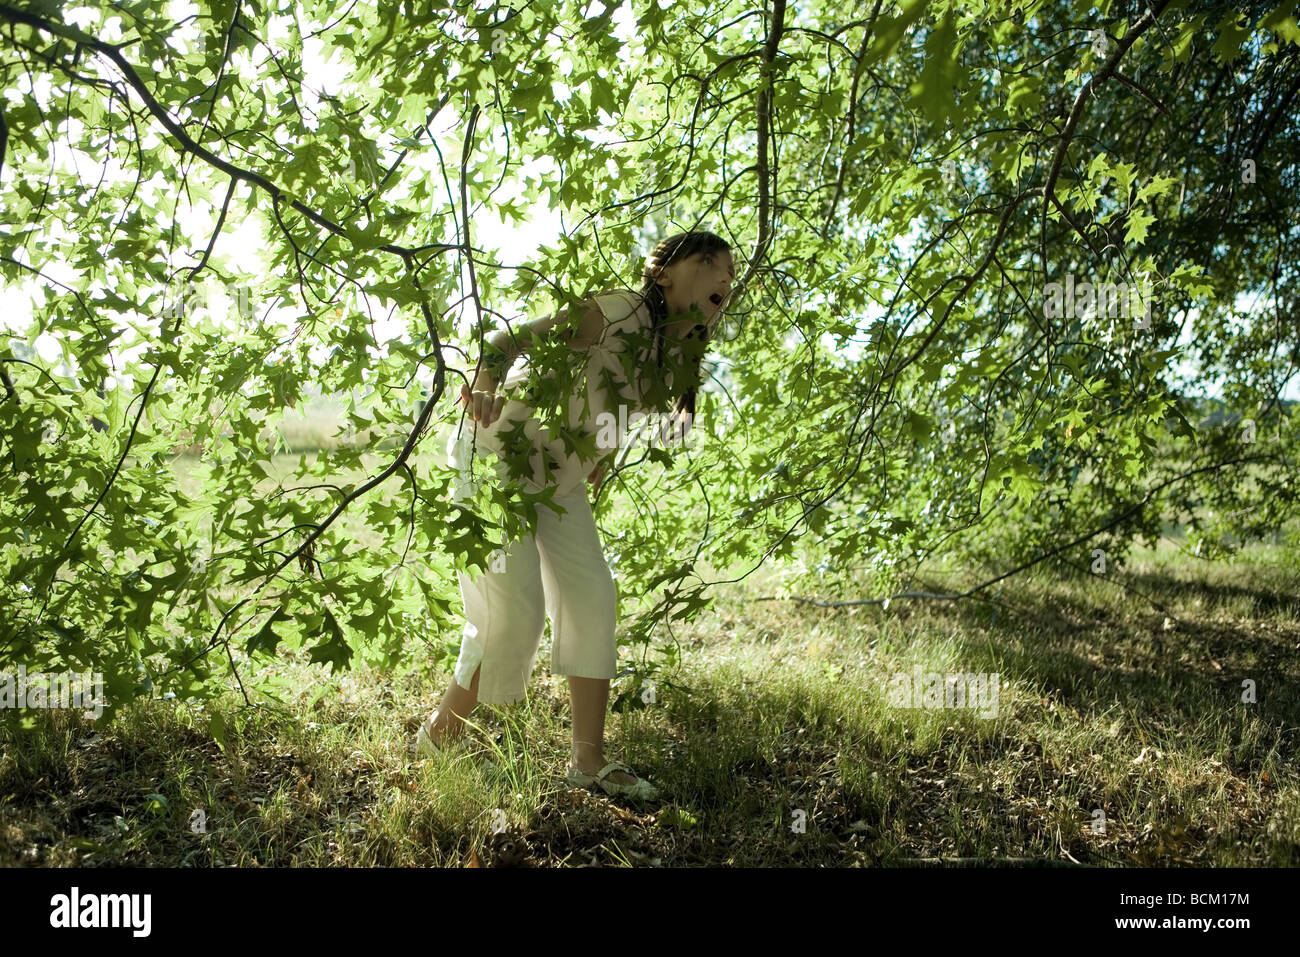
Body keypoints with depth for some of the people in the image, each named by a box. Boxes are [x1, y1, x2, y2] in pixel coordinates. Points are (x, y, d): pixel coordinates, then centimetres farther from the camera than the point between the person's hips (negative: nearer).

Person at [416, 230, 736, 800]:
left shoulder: (676, 362, 2)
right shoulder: (623, 311, -22)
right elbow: (517, 338, -30)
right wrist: (486, 387, -48)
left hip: (558, 479, 8)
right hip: (495, 458, -8)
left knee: (594, 599, 0)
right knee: (515, 609, -13)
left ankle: (589, 761, 8)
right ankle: (435, 743, 9)